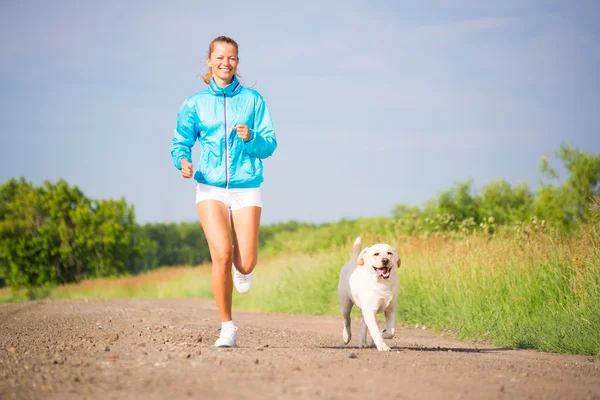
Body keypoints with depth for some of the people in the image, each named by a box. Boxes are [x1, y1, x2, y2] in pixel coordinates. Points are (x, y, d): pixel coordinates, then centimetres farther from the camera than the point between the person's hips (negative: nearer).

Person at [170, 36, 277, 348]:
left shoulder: (253, 100, 5)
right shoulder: (195, 104, 7)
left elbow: (269, 145, 3)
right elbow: (180, 142, 9)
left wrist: (251, 138, -18)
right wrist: (183, 161, -13)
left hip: (246, 188, 0)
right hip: (210, 188, 0)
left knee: (245, 264, -7)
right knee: (221, 255, -18)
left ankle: (242, 270, 35)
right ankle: (227, 327, -2)